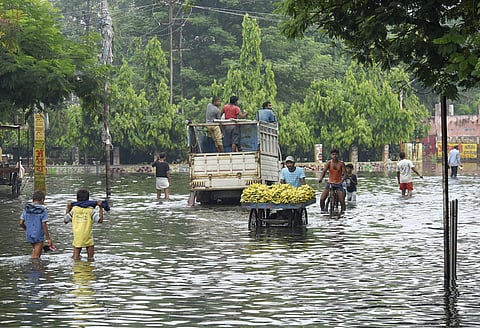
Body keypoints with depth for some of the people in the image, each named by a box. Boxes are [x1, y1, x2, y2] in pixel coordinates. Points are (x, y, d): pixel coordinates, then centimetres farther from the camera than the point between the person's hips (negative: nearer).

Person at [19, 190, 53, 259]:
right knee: (36, 256, 4)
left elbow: (21, 223, 0)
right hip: (39, 236, -5)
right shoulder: (42, 210, -14)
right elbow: (44, 225, -17)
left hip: (29, 235, 5)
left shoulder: (26, 209, 0)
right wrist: (48, 238, -11)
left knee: (35, 249, 28)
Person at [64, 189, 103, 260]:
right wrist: (100, 208, -3)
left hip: (77, 238, 2)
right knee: (90, 258, 7)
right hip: (88, 238, -2)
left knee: (75, 258, 9)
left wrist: (68, 209, 21)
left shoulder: (74, 209, 4)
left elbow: (65, 220, 12)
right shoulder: (91, 210, -3)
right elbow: (100, 220, -9)